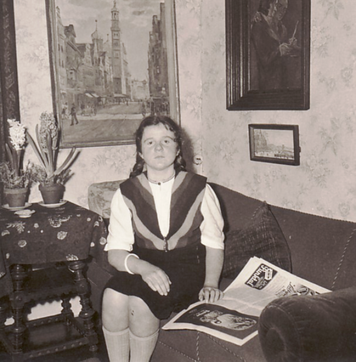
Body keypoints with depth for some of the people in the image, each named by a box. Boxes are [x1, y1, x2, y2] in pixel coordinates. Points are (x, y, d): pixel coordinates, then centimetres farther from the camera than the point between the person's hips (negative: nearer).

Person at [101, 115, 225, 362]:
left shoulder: (199, 189, 0)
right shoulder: (126, 193, 1)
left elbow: (214, 242, 6)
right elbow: (116, 251, -4)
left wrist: (210, 283, -8)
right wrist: (143, 268, -23)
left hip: (187, 268, -2)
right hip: (144, 266, 2)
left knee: (140, 302, -29)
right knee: (113, 297, -29)